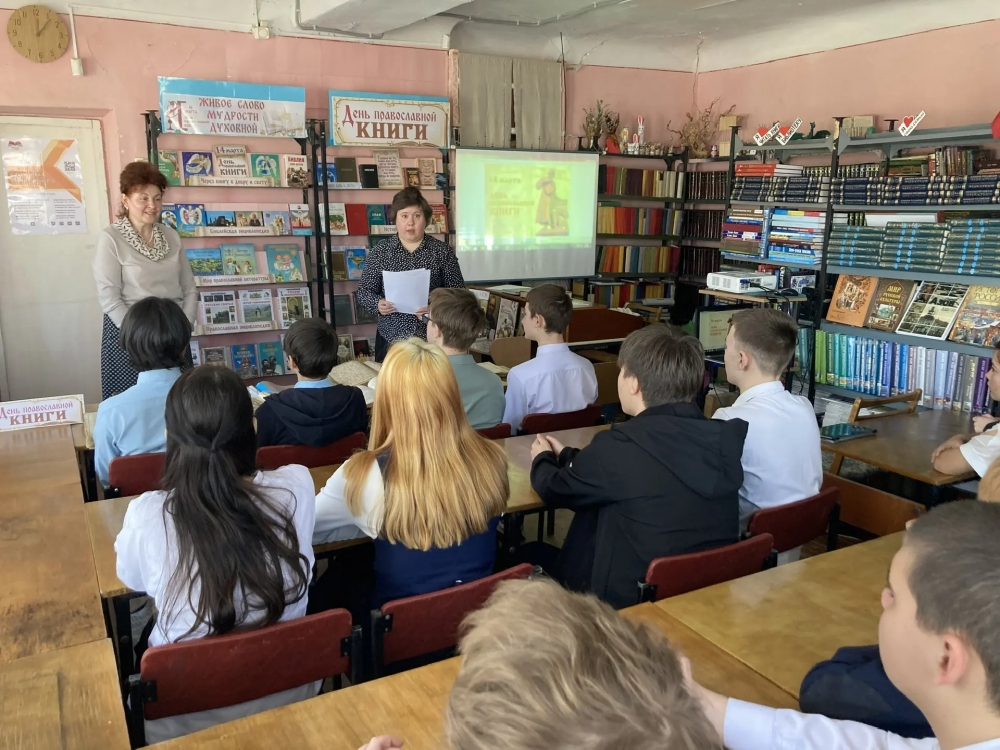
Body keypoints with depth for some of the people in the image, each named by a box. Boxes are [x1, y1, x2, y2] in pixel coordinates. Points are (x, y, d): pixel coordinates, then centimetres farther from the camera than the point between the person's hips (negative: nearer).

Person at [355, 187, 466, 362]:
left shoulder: (442, 251, 2)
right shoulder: (380, 251, 3)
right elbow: (363, 291, 5)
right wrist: (378, 303, -16)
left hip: (434, 338, 0)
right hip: (391, 339, 1)